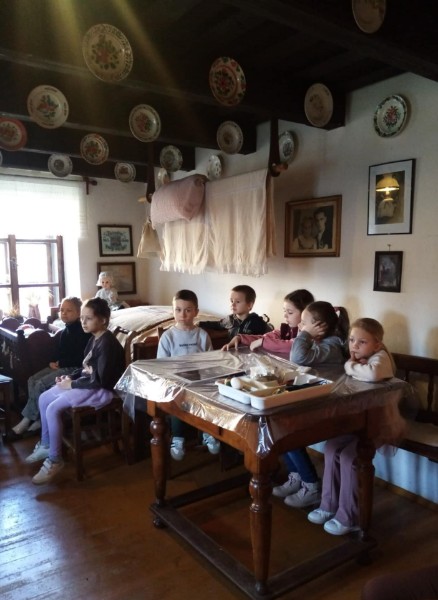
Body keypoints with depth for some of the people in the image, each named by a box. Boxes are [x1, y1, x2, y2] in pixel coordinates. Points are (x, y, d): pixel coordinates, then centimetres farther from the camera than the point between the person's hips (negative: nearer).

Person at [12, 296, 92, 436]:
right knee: (32, 380, -6)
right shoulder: (65, 331, 13)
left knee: (41, 384, -19)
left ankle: (28, 419, -4)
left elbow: (80, 358, -20)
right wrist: (54, 362, 1)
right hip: (61, 366, 10)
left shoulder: (83, 332, -16)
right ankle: (38, 418, -5)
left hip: (73, 368, -10)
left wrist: (60, 364, -13)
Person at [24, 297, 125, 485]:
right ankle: (45, 445, 24)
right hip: (87, 384, 11)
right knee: (44, 399, 9)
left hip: (102, 390, -11)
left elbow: (101, 380, -26)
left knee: (53, 409, -20)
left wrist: (72, 384, -17)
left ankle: (55, 460, -6)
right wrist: (70, 376, 1)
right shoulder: (95, 338, 8)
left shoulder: (107, 343, -23)